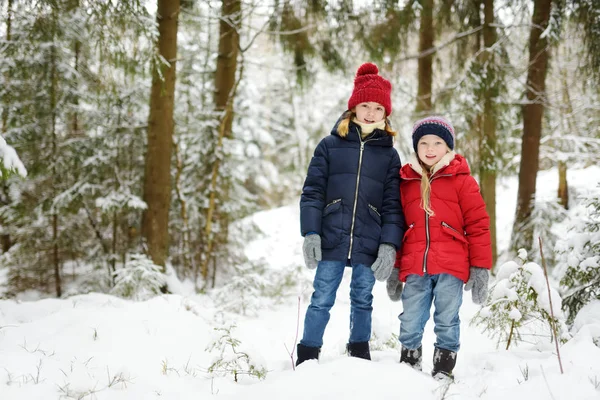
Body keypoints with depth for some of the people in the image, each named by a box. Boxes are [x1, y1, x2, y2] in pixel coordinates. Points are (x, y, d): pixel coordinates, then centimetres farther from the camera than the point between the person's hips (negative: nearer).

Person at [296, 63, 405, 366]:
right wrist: (310, 233, -8)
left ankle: (360, 358, 25)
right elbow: (312, 192, 2)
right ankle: (306, 358, 10)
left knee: (362, 301, 11)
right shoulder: (330, 145, 5)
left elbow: (393, 204, 5)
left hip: (369, 245, 1)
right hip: (332, 240, -1)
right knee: (321, 300, 0)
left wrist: (390, 245, -4)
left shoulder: (389, 154, 8)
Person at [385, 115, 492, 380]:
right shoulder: (406, 181, 14)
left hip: (450, 268, -3)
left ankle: (444, 369, 12)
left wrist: (480, 267, -4)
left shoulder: (461, 180, 3)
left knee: (447, 322, 2)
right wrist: (394, 268, 16)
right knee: (410, 324, 4)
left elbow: (478, 224, 1)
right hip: (414, 269, 3)